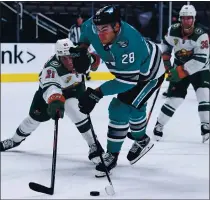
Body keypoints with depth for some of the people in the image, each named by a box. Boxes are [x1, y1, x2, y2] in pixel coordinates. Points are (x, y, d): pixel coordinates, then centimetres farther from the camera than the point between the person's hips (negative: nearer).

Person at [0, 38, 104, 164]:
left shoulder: (78, 54, -31)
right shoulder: (51, 67, -43)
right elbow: (50, 87, -61)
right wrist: (55, 101, -80)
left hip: (75, 87, 1)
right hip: (49, 88, -1)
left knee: (74, 110, -27)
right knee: (36, 116, 11)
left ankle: (94, 146, -18)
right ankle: (15, 140, 38)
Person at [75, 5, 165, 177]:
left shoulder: (129, 43, -44)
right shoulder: (94, 27, -24)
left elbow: (127, 81, -42)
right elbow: (85, 28, 3)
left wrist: (97, 93, -45)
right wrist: (82, 49, -10)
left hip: (150, 74, -8)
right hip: (128, 70, 8)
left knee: (120, 108, -16)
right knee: (133, 107, 26)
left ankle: (112, 156, -4)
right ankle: (142, 141, 52)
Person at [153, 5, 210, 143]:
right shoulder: (173, 30, -13)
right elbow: (166, 45, 10)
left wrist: (180, 71, -33)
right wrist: (166, 61, 2)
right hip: (179, 69, 2)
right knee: (175, 98, -4)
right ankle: (159, 125, 11)